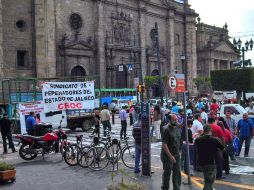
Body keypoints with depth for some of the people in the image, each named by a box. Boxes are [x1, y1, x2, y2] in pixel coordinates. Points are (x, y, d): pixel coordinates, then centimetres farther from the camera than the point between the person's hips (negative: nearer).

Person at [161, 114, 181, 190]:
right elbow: (164, 145, -20)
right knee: (167, 173, 6)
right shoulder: (166, 129, -17)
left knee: (177, 172, 10)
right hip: (168, 155, -7)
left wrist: (178, 151, 13)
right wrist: (170, 156, -22)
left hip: (177, 155, 7)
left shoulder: (177, 128, 7)